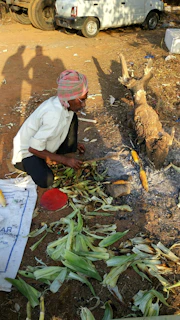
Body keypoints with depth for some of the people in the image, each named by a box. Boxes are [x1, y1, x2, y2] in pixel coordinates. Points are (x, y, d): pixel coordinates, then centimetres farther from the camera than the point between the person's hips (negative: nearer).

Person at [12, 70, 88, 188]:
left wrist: (74, 143, 9)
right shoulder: (54, 116, -38)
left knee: (72, 117, -6)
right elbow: (33, 148, -31)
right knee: (46, 181, -32)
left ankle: (67, 154, 5)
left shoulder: (62, 103, -13)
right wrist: (65, 160, -26)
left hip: (46, 143, 7)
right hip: (27, 152, -7)